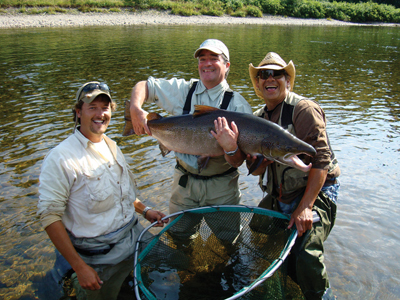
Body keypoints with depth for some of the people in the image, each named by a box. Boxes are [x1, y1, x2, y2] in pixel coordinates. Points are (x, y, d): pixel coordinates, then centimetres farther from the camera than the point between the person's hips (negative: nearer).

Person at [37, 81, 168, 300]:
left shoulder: (111, 146, 6)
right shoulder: (61, 158, -18)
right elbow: (49, 215, -20)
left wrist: (144, 210, 6)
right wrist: (79, 267, -21)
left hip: (135, 239, 7)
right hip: (99, 258, -7)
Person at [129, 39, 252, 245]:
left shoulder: (238, 105, -12)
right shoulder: (182, 90, -3)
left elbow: (238, 162, -17)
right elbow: (143, 86, 5)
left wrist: (231, 148, -40)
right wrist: (135, 110, -15)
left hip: (221, 188, -2)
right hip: (184, 182, 2)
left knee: (229, 239, 13)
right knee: (177, 236, 17)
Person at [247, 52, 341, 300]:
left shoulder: (304, 109, -14)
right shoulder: (258, 118, 8)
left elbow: (321, 160, -21)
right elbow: (256, 170, 7)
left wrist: (305, 207, -26)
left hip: (316, 192, -7)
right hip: (278, 196, 8)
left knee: (306, 255, -23)